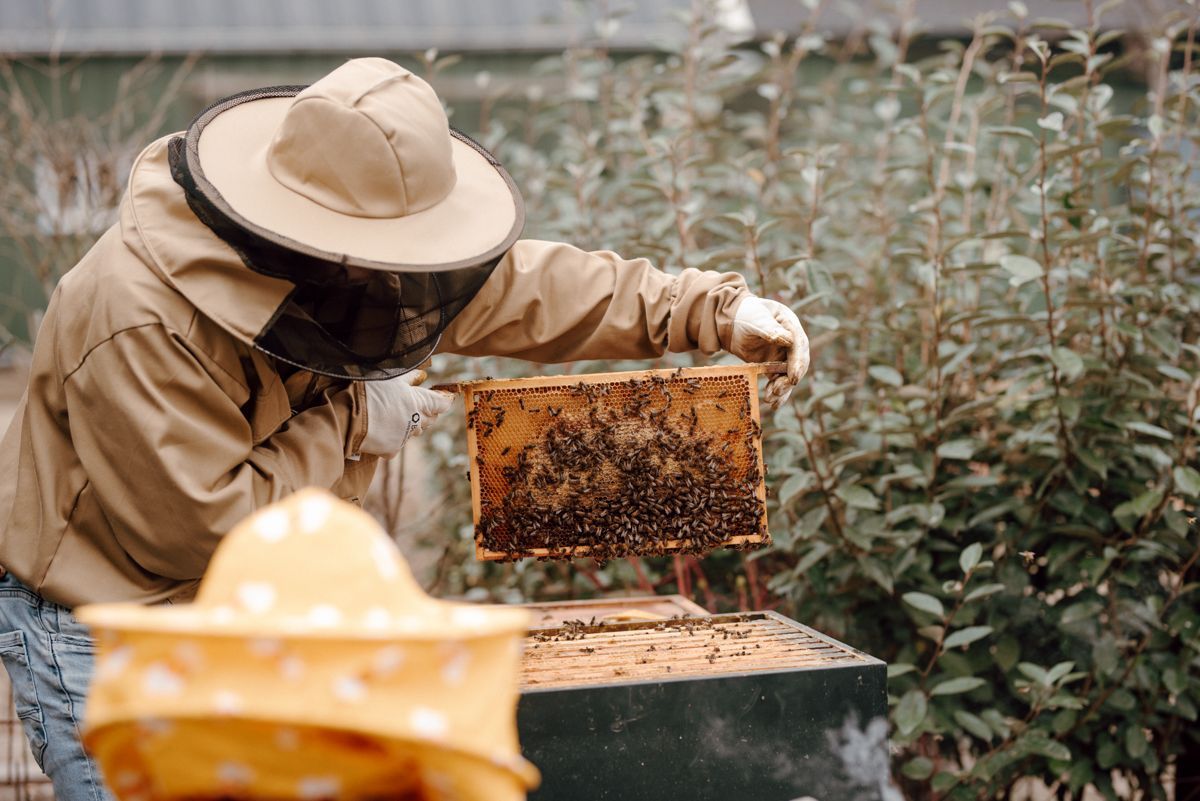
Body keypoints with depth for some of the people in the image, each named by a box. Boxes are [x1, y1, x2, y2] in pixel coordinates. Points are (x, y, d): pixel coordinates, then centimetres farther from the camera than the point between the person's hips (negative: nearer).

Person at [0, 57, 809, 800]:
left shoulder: (343, 270, -8)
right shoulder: (140, 322, -32)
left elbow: (526, 286, 0)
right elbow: (203, 529, -31)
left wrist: (718, 310, -7)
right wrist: (349, 423, -21)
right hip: (99, 636, -7)